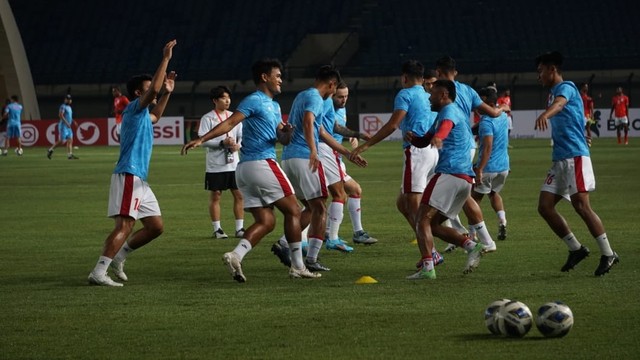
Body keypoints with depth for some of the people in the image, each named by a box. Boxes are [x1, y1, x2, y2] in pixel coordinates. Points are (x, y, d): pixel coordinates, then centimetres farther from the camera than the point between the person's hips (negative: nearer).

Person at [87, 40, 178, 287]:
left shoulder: (143, 114, 22)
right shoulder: (133, 108, -6)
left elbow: (155, 116, 46)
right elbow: (153, 90, -22)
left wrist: (167, 92, 34)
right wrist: (166, 59, -17)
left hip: (139, 179, 10)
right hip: (128, 176, -10)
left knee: (156, 227, 11)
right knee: (124, 226, -18)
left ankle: (117, 257, 17)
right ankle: (98, 272, -24)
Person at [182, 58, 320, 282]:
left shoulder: (273, 106, 22)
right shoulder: (254, 101, -6)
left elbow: (282, 139, 17)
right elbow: (229, 124, -15)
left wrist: (287, 132, -7)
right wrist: (201, 139, -26)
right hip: (262, 163, -9)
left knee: (266, 221, 3)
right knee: (293, 211, 0)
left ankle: (235, 255, -16)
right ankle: (297, 267, 3)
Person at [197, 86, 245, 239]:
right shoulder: (207, 118, -4)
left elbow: (242, 136, 12)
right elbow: (203, 140, -11)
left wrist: (238, 145, -11)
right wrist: (222, 143, -21)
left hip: (234, 163, 4)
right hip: (215, 165, -4)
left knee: (239, 195, 3)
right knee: (215, 195, 2)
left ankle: (240, 228, 10)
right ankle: (217, 229, 9)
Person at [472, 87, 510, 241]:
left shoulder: (486, 121, -19)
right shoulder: (504, 117, 6)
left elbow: (488, 147, -26)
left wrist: (479, 169, -28)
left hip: (489, 167, -8)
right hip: (504, 166, 8)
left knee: (474, 198, 5)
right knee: (494, 193, 28)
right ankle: (502, 221, 7)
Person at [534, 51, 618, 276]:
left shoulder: (566, 88, -8)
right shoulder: (553, 93, 21)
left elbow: (559, 103, -32)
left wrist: (545, 114, -52)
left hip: (575, 156, -9)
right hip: (559, 160, 9)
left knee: (581, 205, -15)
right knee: (544, 206, 0)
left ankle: (608, 254, -7)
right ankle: (576, 249, 9)